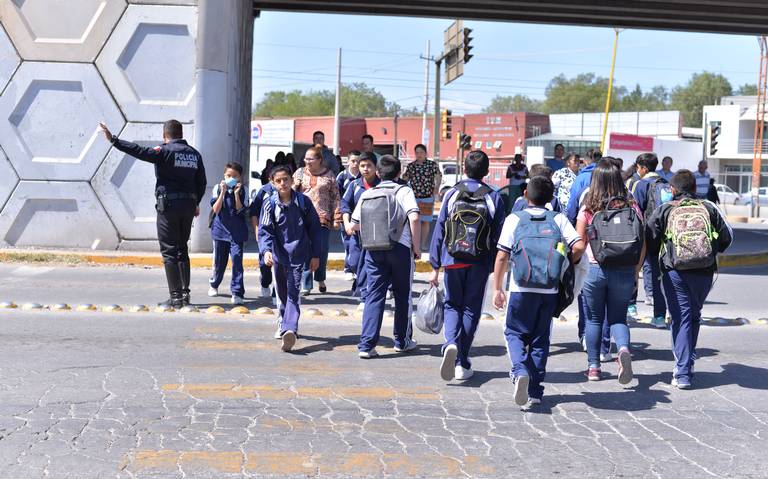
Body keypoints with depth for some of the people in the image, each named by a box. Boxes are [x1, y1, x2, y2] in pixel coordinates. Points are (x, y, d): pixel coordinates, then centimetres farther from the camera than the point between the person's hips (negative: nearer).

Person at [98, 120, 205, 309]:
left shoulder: (165, 151, -9)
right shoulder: (194, 154, 11)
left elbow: (140, 151, -19)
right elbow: (202, 182, 15)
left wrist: (113, 140, -16)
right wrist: (196, 203, 27)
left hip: (169, 204, -6)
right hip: (189, 205, 6)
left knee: (169, 251, -2)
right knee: (182, 249, 16)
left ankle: (176, 297, -5)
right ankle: (185, 293, 17)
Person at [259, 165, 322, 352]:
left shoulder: (303, 201, -4)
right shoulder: (270, 204, -3)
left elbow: (314, 228, 3)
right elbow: (265, 230, -6)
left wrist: (316, 255, 3)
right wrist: (266, 250, -25)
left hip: (298, 254, -3)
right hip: (279, 255, 3)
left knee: (293, 292, -13)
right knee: (282, 292, 16)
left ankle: (289, 329, -25)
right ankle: (285, 322, 36)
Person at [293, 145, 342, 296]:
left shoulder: (329, 175, 5)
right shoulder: (300, 173, 9)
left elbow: (335, 198, 4)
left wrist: (337, 218, 0)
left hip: (323, 219, -1)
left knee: (322, 250, 4)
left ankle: (320, 279, 26)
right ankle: (306, 285, 5)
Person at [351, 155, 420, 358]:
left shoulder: (367, 194, 10)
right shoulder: (403, 191, -2)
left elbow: (355, 225, 13)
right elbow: (414, 218, -17)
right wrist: (416, 247, -8)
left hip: (374, 249, 3)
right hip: (400, 248, -2)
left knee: (374, 296, 4)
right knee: (402, 296, 13)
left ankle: (366, 345, -5)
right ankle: (402, 341, 25)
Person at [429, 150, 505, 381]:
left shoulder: (451, 194, -1)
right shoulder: (494, 198, -1)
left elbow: (439, 230, 0)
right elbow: (498, 235, -2)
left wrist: (435, 267, 6)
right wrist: (495, 268, 6)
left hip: (453, 260, 0)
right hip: (480, 263, 0)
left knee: (452, 305, 15)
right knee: (471, 310, 10)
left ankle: (450, 343, -13)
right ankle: (462, 363, 11)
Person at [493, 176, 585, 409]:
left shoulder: (514, 219, 1)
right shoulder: (558, 219, 5)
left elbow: (502, 257, -2)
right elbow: (579, 246, -6)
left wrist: (497, 289, 5)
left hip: (521, 289, -2)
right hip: (549, 290, 2)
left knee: (514, 332, 12)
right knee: (540, 338, 12)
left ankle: (520, 371, -14)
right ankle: (534, 391, 14)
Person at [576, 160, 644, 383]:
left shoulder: (588, 210, -5)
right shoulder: (632, 208, 0)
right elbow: (642, 243, 2)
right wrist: (635, 272, 12)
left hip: (595, 269, -1)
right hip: (624, 271, 1)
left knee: (594, 319, 13)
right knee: (618, 318, 13)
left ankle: (593, 367, 16)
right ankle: (624, 349, -15)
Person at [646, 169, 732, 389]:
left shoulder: (664, 210, 2)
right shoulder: (709, 208, 7)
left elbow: (650, 241, 0)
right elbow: (727, 236, 9)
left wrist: (661, 256, 19)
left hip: (674, 272, -2)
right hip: (704, 271, 2)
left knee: (681, 319, 1)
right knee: (694, 317, 19)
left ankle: (682, 373, -6)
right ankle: (687, 361, 25)